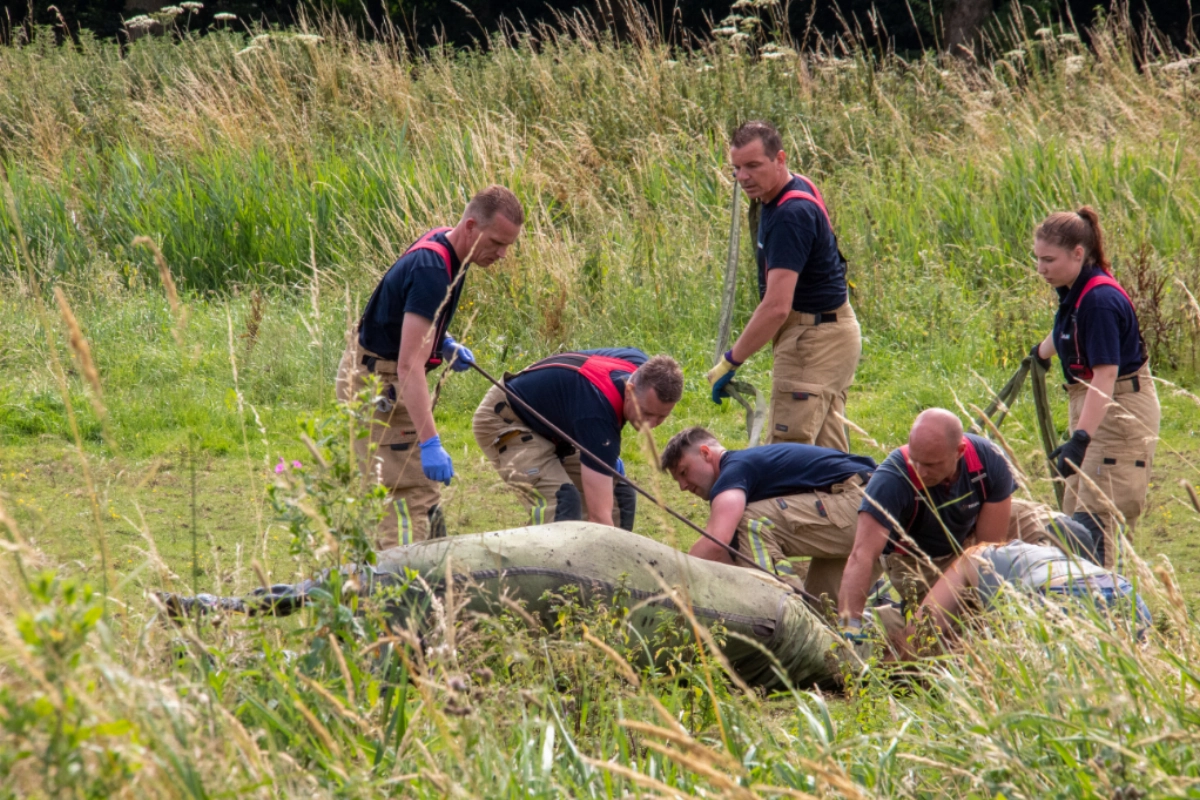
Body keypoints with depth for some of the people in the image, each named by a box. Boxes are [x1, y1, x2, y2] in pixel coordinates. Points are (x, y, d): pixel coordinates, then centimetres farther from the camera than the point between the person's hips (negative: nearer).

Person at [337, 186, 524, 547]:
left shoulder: (444, 244, 1)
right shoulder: (432, 271, -29)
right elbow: (410, 365, -36)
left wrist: (445, 344, 7)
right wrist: (430, 444, -41)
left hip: (378, 374, 10)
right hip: (378, 386, -10)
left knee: (424, 488, 18)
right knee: (410, 497, -13)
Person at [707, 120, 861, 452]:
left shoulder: (791, 215, -24)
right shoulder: (798, 188, 7)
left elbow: (777, 307, -29)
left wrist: (730, 362, -23)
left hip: (813, 339, -10)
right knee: (828, 453, 10)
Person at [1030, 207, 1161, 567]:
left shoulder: (1100, 300, -25)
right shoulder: (1075, 292, 4)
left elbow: (1105, 377, -33)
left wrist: (1081, 437, -41)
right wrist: (1042, 352, 50)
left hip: (1120, 412, -10)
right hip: (1093, 407, 10)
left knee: (1095, 513, -15)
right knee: (1075, 514, 13)